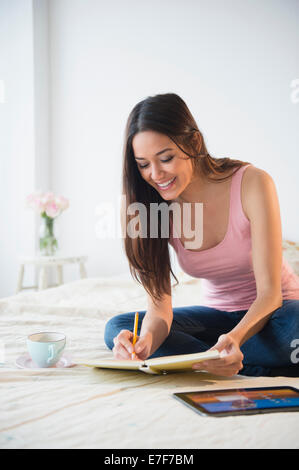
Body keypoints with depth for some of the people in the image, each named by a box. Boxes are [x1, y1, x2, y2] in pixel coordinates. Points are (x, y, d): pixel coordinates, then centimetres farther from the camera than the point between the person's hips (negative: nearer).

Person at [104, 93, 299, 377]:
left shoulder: (252, 184, -21)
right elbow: (159, 306, -15)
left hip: (273, 311, -4)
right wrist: (146, 341, -39)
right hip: (216, 314, 5)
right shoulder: (150, 207, -10)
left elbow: (269, 292, -23)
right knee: (117, 329, -18)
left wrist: (235, 338, -43)